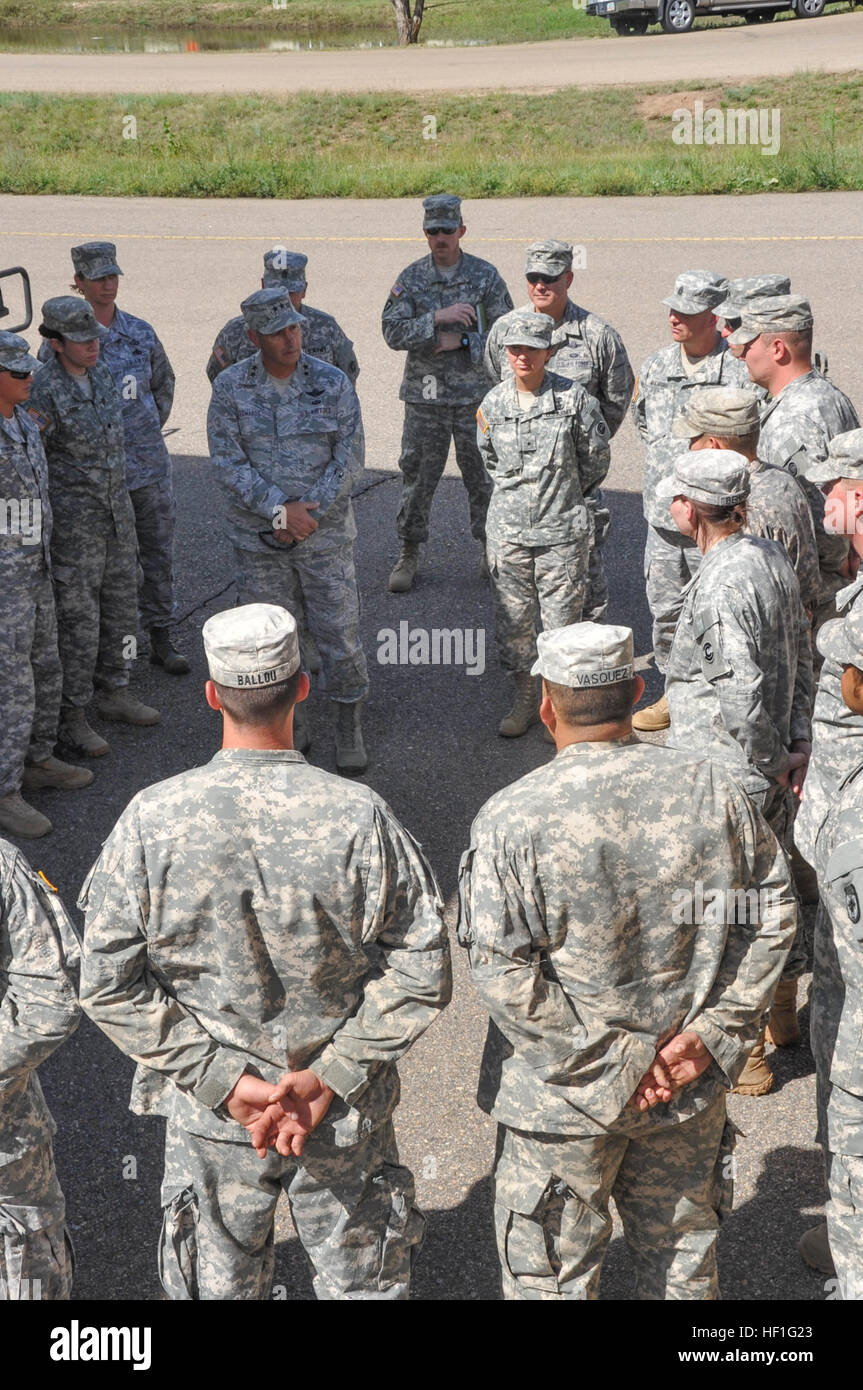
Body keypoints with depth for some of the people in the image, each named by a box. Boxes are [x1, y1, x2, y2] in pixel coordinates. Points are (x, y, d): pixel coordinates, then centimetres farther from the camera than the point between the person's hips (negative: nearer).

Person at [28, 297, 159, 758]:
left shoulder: (101, 373, 4)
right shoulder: (43, 392, -18)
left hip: (117, 511, 7)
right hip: (74, 519, -7)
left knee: (120, 604, 15)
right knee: (78, 617, -2)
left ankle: (114, 693, 31)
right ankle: (70, 717, 9)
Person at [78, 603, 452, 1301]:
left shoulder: (152, 819, -17)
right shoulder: (360, 817, -19)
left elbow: (109, 983, -14)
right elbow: (422, 970, -16)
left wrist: (224, 1082, -11)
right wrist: (331, 1077, -10)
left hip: (210, 1115, 1)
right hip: (348, 1114, 0)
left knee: (220, 1278, 23)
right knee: (361, 1275, 22)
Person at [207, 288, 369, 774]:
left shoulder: (332, 383, -5)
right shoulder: (230, 388, -4)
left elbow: (349, 460, -6)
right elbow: (228, 463, -8)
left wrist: (307, 513, -13)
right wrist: (278, 510, -18)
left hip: (325, 532, -1)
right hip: (258, 536, 1)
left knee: (340, 631, 1)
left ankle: (350, 725, 18)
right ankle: (290, 724, 27)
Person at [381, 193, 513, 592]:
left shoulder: (485, 275, 0)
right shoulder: (411, 278, 2)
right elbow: (393, 333, -8)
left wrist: (461, 341, -12)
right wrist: (438, 318, -19)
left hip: (475, 394, -1)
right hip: (424, 395, 1)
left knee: (483, 476, 6)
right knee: (417, 477, 5)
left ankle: (490, 549, 22)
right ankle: (409, 554, 16)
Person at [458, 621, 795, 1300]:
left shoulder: (510, 820, -20)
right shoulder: (714, 789, -9)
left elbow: (503, 971, -20)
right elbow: (772, 914, -2)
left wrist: (598, 1059, -13)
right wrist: (713, 1032, -4)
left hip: (565, 1094, -3)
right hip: (691, 1089, 4)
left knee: (553, 1271, 17)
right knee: (683, 1249, 25)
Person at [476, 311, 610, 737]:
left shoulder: (573, 398, -8)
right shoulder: (493, 403, 1)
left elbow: (596, 458, 3)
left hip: (563, 530, -3)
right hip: (508, 530, 3)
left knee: (562, 620, 2)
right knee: (512, 618, 9)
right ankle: (525, 699, 25)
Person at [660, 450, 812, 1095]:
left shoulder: (719, 587, -27)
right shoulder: (772, 556, 2)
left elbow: (746, 693, -28)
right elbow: (801, 656, 8)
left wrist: (766, 768, -16)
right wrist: (798, 740, 10)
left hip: (727, 780, -9)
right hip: (774, 764, 9)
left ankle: (745, 1054, 21)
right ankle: (782, 1010, 44)